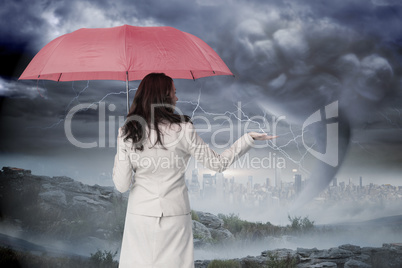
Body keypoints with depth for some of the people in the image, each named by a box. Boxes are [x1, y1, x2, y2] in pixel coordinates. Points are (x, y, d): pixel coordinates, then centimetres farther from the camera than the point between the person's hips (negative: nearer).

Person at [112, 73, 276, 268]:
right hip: (175, 215, -1)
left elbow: (122, 185, -4)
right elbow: (218, 164, 1)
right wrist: (248, 139, 10)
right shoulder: (182, 129, -8)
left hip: (140, 215, 1)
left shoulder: (127, 132, -4)